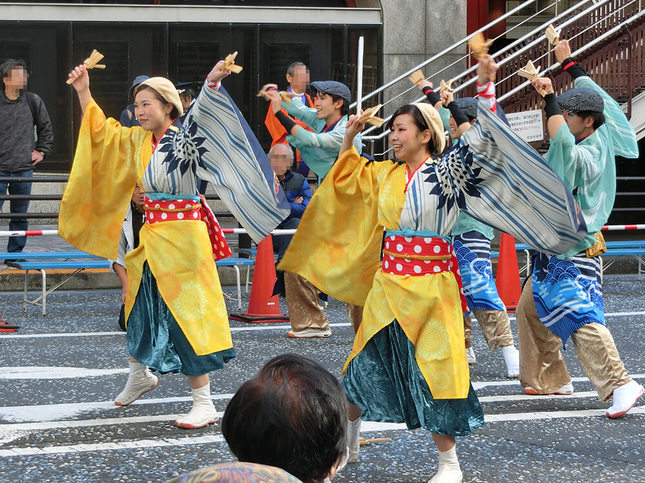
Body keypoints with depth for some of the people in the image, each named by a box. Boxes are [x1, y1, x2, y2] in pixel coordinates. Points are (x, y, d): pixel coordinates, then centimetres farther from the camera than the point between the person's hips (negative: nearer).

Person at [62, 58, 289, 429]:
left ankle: (204, 404, -4)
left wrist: (212, 84, -50)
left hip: (183, 238, -8)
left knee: (187, 315, -8)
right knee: (142, 307, 21)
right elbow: (100, 131, 23)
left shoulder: (185, 140, -13)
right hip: (151, 237, 8)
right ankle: (140, 374, 46)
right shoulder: (136, 141, 8)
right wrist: (84, 92, 21)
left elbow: (201, 117, -33)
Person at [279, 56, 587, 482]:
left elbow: (481, 139, -17)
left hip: (432, 284, -5)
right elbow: (348, 178, 28)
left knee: (434, 372, -4)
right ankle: (348, 443, 30)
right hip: (388, 283, 5)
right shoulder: (385, 175, 10)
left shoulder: (447, 171, -6)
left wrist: (486, 86, -25)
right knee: (367, 362, 12)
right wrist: (350, 140, 17)